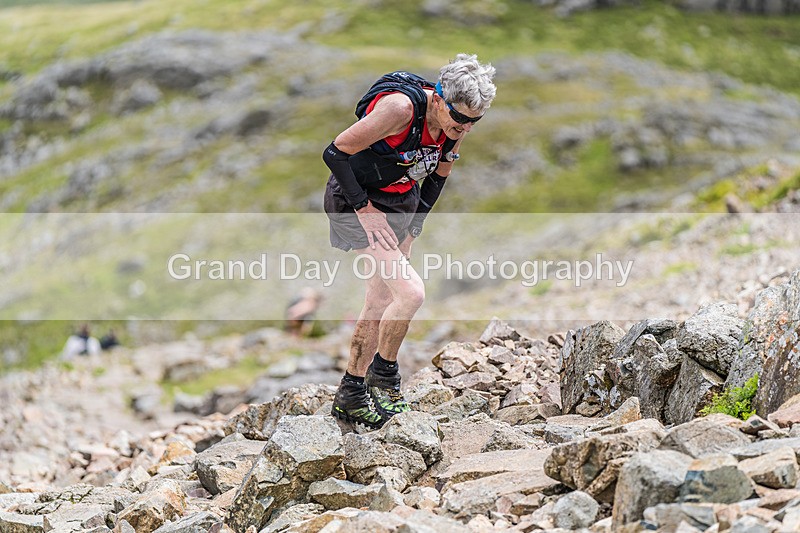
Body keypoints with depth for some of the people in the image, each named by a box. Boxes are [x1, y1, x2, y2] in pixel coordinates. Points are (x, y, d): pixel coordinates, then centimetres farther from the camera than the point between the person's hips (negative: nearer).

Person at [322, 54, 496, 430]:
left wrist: (415, 221, 7)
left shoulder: (456, 127, -8)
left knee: (380, 305, 10)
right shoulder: (401, 107, -30)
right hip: (355, 203, -7)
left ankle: (351, 396, 22)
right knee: (411, 292, -19)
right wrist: (364, 208, -22)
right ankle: (384, 370, 4)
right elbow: (335, 152, -25)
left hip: (401, 204, 8)